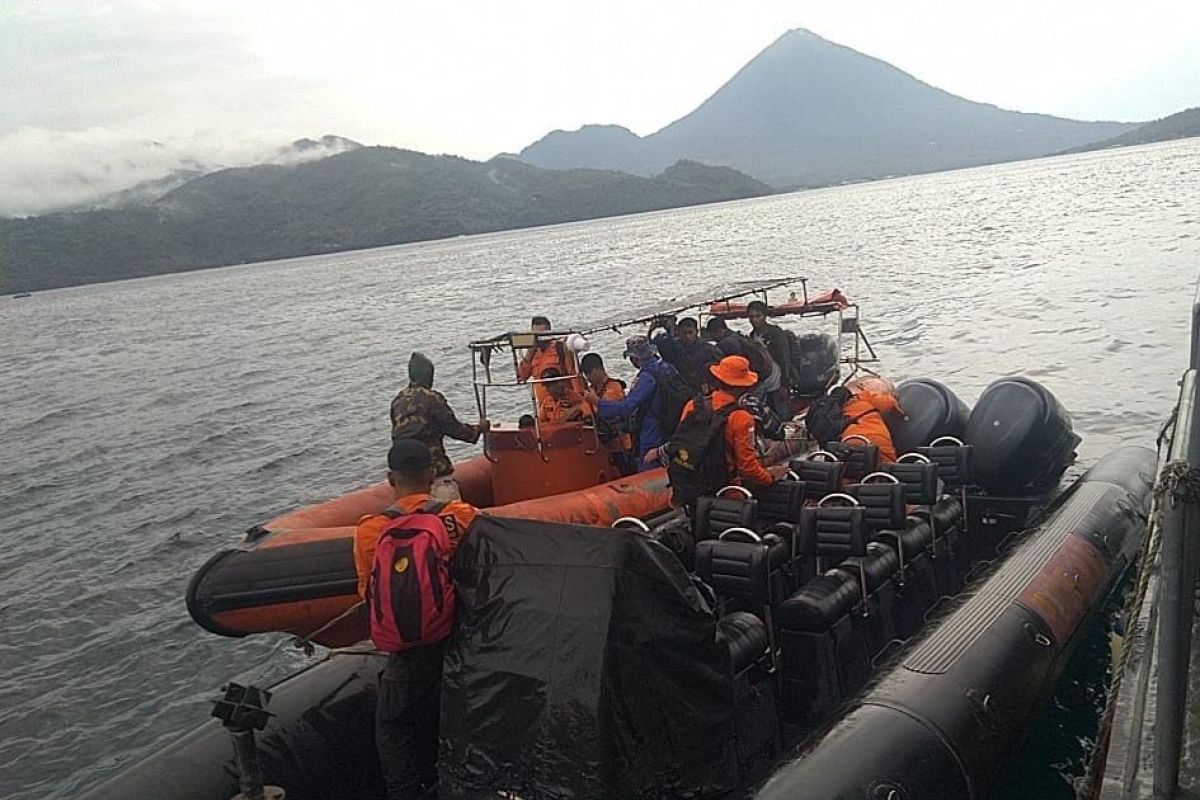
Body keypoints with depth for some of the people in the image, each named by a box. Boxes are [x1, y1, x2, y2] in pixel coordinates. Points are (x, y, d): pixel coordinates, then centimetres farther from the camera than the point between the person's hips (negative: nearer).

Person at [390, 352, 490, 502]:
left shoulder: (397, 400, 8)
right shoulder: (431, 398, -11)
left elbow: (397, 434, 14)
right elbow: (454, 429, -8)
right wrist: (479, 429, 7)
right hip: (433, 466, -7)